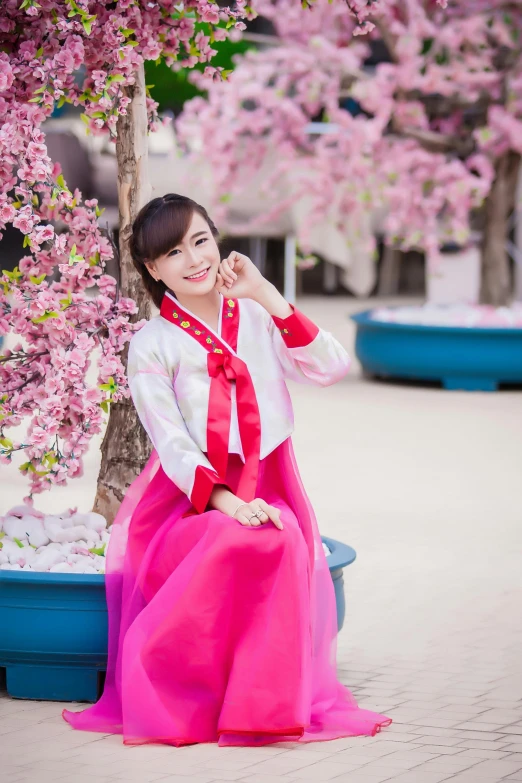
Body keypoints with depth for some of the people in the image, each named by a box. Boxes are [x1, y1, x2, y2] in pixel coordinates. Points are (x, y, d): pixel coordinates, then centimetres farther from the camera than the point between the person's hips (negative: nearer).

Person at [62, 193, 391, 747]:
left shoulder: (257, 319, 9)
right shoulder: (152, 345, 0)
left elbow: (331, 368, -5)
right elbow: (172, 444, -10)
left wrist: (266, 296, -8)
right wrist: (225, 502, -27)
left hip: (267, 489, 3)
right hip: (187, 497, -3)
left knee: (289, 547, -33)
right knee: (250, 543, -36)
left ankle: (272, 697, -23)